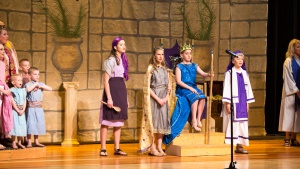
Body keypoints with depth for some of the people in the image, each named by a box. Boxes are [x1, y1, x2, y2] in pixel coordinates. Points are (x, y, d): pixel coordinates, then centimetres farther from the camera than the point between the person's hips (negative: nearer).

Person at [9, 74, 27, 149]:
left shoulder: (23, 90, 9)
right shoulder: (12, 90, -9)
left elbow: (25, 101, 6)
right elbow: (13, 102, -12)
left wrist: (23, 110, -6)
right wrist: (18, 110, -14)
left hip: (22, 111, 5)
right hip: (14, 111, -5)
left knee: (22, 126, 6)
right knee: (15, 126, -5)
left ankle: (19, 142, 17)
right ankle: (14, 143, 4)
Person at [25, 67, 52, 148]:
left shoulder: (41, 84, 10)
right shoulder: (28, 84, -5)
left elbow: (50, 88, 3)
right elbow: (28, 89, -28)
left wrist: (41, 86, -6)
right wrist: (35, 84, -14)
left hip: (39, 107, 5)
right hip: (31, 107, -5)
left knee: (39, 124, 9)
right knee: (30, 124, -4)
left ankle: (36, 141, 19)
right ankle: (29, 142, 4)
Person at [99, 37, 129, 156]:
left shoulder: (123, 60, 15)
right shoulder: (111, 60, -8)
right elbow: (106, 80, -13)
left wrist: (126, 98, 16)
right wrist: (109, 98, -21)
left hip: (121, 90, 8)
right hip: (112, 90, -8)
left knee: (119, 121, 8)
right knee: (106, 121, -5)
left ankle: (117, 148, 12)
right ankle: (103, 148, -3)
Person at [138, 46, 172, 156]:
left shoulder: (166, 69, 13)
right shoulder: (151, 68, -3)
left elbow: (169, 86, 12)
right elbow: (147, 87, -8)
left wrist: (166, 98, -4)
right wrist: (158, 99, -13)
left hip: (164, 98, 5)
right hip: (153, 97, -5)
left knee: (162, 121, 3)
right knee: (153, 120, -6)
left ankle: (159, 147, 7)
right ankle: (152, 148, -5)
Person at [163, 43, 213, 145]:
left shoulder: (194, 66, 15)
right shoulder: (179, 67, 2)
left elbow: (202, 74, 2)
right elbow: (178, 81, -8)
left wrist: (209, 75, -22)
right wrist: (190, 88, -16)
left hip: (193, 87, 4)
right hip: (183, 88, -4)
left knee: (202, 97, -26)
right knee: (195, 97, -32)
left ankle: (198, 119, -18)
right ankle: (194, 120, -26)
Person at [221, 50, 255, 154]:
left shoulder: (244, 73, 13)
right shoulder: (229, 73, -3)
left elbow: (248, 88, 16)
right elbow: (226, 88, -7)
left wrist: (248, 103, 11)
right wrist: (227, 103, -13)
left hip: (243, 102, 6)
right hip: (233, 102, -5)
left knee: (242, 123, 4)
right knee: (232, 123, -6)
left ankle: (239, 145, 8)